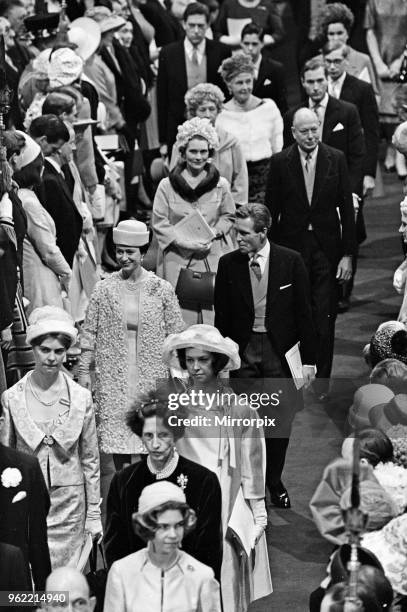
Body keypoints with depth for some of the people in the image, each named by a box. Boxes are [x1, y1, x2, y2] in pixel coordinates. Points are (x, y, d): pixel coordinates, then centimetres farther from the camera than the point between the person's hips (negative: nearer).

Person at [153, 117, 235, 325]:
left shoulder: (220, 185, 4)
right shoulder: (167, 186, -1)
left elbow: (228, 216, 15)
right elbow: (159, 223, 1)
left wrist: (213, 233, -5)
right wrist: (184, 242, -11)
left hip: (212, 258, 1)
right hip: (178, 259, -1)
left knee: (212, 309, -3)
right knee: (181, 312, -4)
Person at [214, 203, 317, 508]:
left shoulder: (290, 262, -5)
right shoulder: (229, 264, -2)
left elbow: (304, 312, -2)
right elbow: (222, 316, 4)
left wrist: (309, 359, -4)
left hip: (280, 349, -1)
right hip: (242, 350, 1)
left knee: (280, 419, 4)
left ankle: (275, 482, 21)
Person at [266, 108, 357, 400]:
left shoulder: (336, 159, -1)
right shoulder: (280, 162, -2)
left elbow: (347, 208, 1)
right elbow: (271, 210, 3)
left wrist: (348, 253, -3)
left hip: (326, 247, 0)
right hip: (291, 244, 0)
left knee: (324, 319, 1)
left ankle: (321, 382, 12)